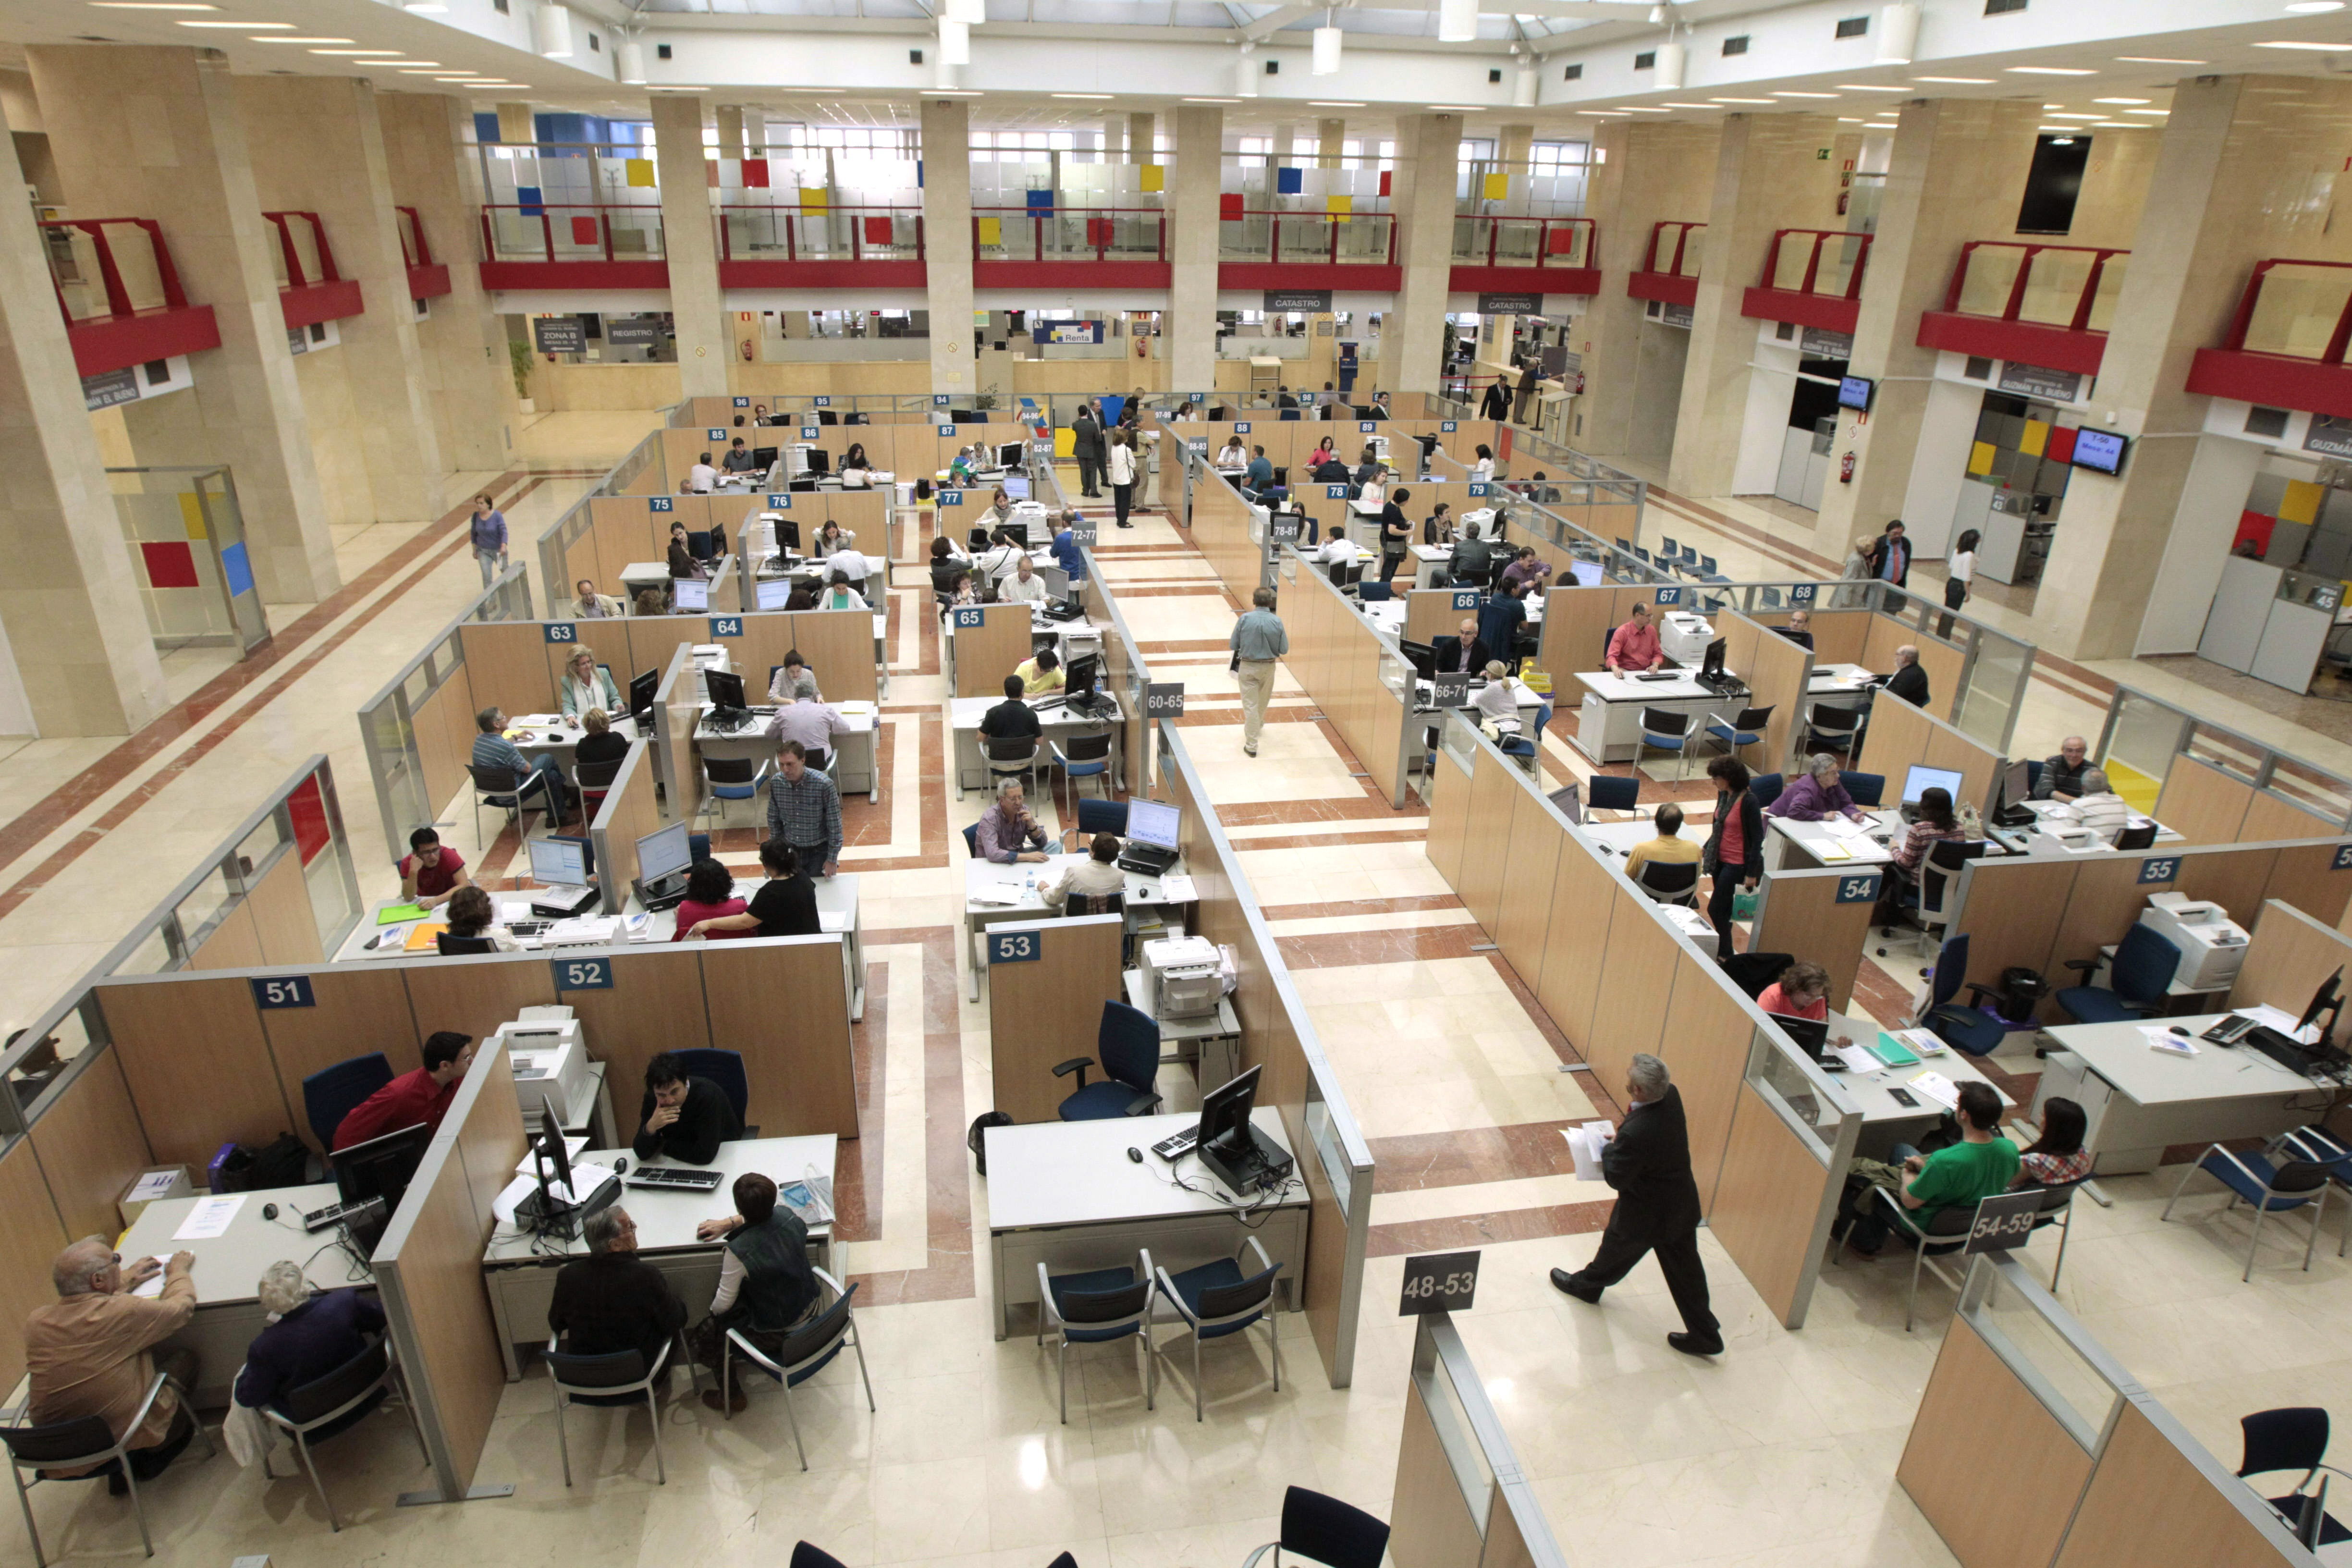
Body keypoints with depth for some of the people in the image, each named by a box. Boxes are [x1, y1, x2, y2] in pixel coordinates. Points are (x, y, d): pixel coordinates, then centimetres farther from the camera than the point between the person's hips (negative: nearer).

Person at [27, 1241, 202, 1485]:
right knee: (184, 1357, 15)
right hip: (127, 1437, -5)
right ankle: (150, 1463, 21)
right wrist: (178, 1271, 13)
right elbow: (181, 1306, -5)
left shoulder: (35, 1320, -8)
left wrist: (127, 1280, 26)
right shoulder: (124, 1312, -24)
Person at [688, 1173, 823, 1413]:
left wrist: (712, 1308, 3)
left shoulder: (738, 1251, -33)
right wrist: (729, 1223, 8)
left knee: (704, 1335, 17)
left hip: (774, 1333, -6)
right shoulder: (786, 1216, -17)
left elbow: (723, 1304, -18)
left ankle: (732, 1395, 32)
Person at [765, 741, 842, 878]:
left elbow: (834, 825, -15)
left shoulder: (824, 784, -22)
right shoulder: (776, 783, -10)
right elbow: (773, 820, 4)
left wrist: (832, 860, -11)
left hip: (819, 851, -3)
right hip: (790, 849, 3)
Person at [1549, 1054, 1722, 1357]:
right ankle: (1704, 1334, 32)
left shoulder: (1637, 1134, -40)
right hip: (1683, 1204, 6)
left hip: (1645, 1213, -6)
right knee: (1685, 1269, 20)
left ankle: (1586, 1285, 50)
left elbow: (1616, 1177, -23)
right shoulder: (1671, 1096, -16)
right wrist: (1621, 1139, -4)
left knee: (1615, 1251, 23)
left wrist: (1608, 1148, -7)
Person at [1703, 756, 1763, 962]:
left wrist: (1752, 874, -17)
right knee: (1723, 908, 16)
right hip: (1720, 859, 7)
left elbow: (1757, 838, -17)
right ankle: (1722, 950, 30)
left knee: (1715, 909, -3)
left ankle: (1725, 954, 14)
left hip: (1737, 864, -7)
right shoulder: (1723, 794, 2)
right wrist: (1705, 848, 16)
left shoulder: (1748, 802, -21)